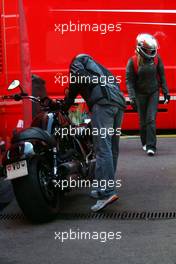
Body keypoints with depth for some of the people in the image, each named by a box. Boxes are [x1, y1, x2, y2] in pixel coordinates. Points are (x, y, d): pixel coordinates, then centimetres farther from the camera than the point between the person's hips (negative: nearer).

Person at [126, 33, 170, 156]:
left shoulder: (157, 59, -3)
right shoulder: (133, 61, -10)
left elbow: (162, 76, 7)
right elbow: (129, 80, -8)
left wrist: (166, 92, 5)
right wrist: (132, 97, -16)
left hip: (154, 93, 1)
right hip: (140, 94, 0)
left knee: (151, 119, -9)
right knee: (143, 120, 8)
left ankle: (151, 146, -11)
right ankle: (145, 143, 26)